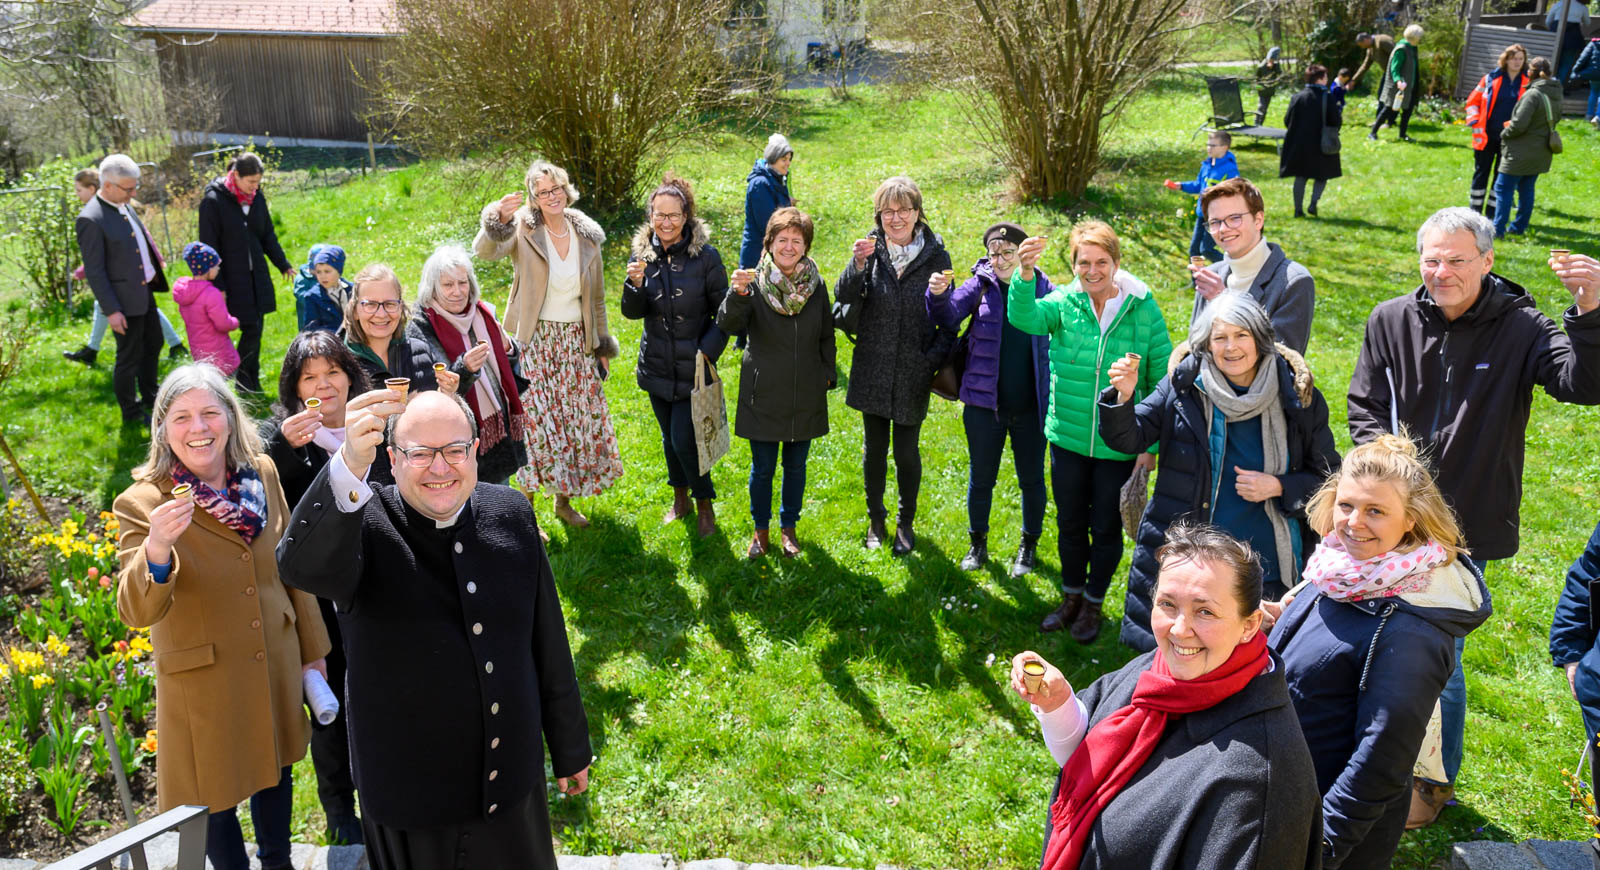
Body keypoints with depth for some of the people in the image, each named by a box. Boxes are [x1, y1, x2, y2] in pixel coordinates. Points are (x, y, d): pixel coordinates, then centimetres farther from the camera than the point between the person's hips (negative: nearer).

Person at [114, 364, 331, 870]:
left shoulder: (262, 473, -5)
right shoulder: (143, 503, -18)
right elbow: (136, 612, -26)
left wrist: (311, 649, 11)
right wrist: (156, 552, -46)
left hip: (275, 665, 4)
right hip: (202, 681, -4)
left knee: (276, 771, 24)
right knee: (216, 794, 12)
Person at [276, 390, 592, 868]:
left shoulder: (511, 513, -5)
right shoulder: (366, 523, -16)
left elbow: (549, 642, 2)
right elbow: (303, 568, -41)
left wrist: (570, 748, 9)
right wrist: (349, 465, -56)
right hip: (412, 798, -3)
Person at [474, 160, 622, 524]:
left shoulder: (587, 236, 4)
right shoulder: (523, 229, -7)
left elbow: (596, 298, 12)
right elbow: (484, 251, -27)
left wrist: (602, 346, 13)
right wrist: (498, 218, -46)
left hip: (577, 342, 4)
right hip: (534, 341, -4)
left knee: (579, 422, 11)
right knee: (536, 424, -9)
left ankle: (564, 501, 29)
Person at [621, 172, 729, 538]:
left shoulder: (705, 256, -12)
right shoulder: (642, 253, -2)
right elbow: (632, 313, -3)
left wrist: (708, 351, -15)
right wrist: (635, 284, -22)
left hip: (691, 368, -4)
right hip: (656, 366, 4)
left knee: (685, 439, -5)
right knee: (669, 436, 17)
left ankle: (704, 504, 18)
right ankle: (680, 497, 38)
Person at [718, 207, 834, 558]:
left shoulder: (816, 285, 1)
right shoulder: (755, 283, -9)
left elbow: (827, 336, 11)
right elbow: (728, 325, -23)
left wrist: (828, 375, 6)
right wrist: (738, 293, -39)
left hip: (805, 394, 2)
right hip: (763, 394, -2)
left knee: (795, 466, 14)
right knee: (762, 467, 7)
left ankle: (788, 527, 32)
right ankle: (760, 529, 27)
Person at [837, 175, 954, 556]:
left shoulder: (936, 255, -4)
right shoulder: (871, 248, -2)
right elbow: (845, 296, -13)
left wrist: (935, 358, -9)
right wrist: (858, 265, -30)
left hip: (913, 372, -1)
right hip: (873, 368, 1)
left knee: (906, 451, 5)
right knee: (875, 447, 12)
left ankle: (906, 523, 28)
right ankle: (876, 520, 32)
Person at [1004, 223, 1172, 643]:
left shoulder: (1142, 308, -9)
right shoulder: (1064, 303, -7)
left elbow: (1161, 379, -4)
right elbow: (1025, 317, -29)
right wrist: (1025, 274, -48)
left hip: (1119, 447, -1)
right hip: (1068, 439, 2)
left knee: (1106, 529, 14)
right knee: (1070, 525, 17)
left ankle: (1093, 604, 36)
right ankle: (1071, 597, 40)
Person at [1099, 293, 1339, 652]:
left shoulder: (1297, 395, -2)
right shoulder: (1183, 385, -2)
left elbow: (1329, 475, 6)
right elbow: (1128, 439, -5)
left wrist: (1278, 487, -12)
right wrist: (1123, 396, -24)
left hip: (1268, 567, 0)